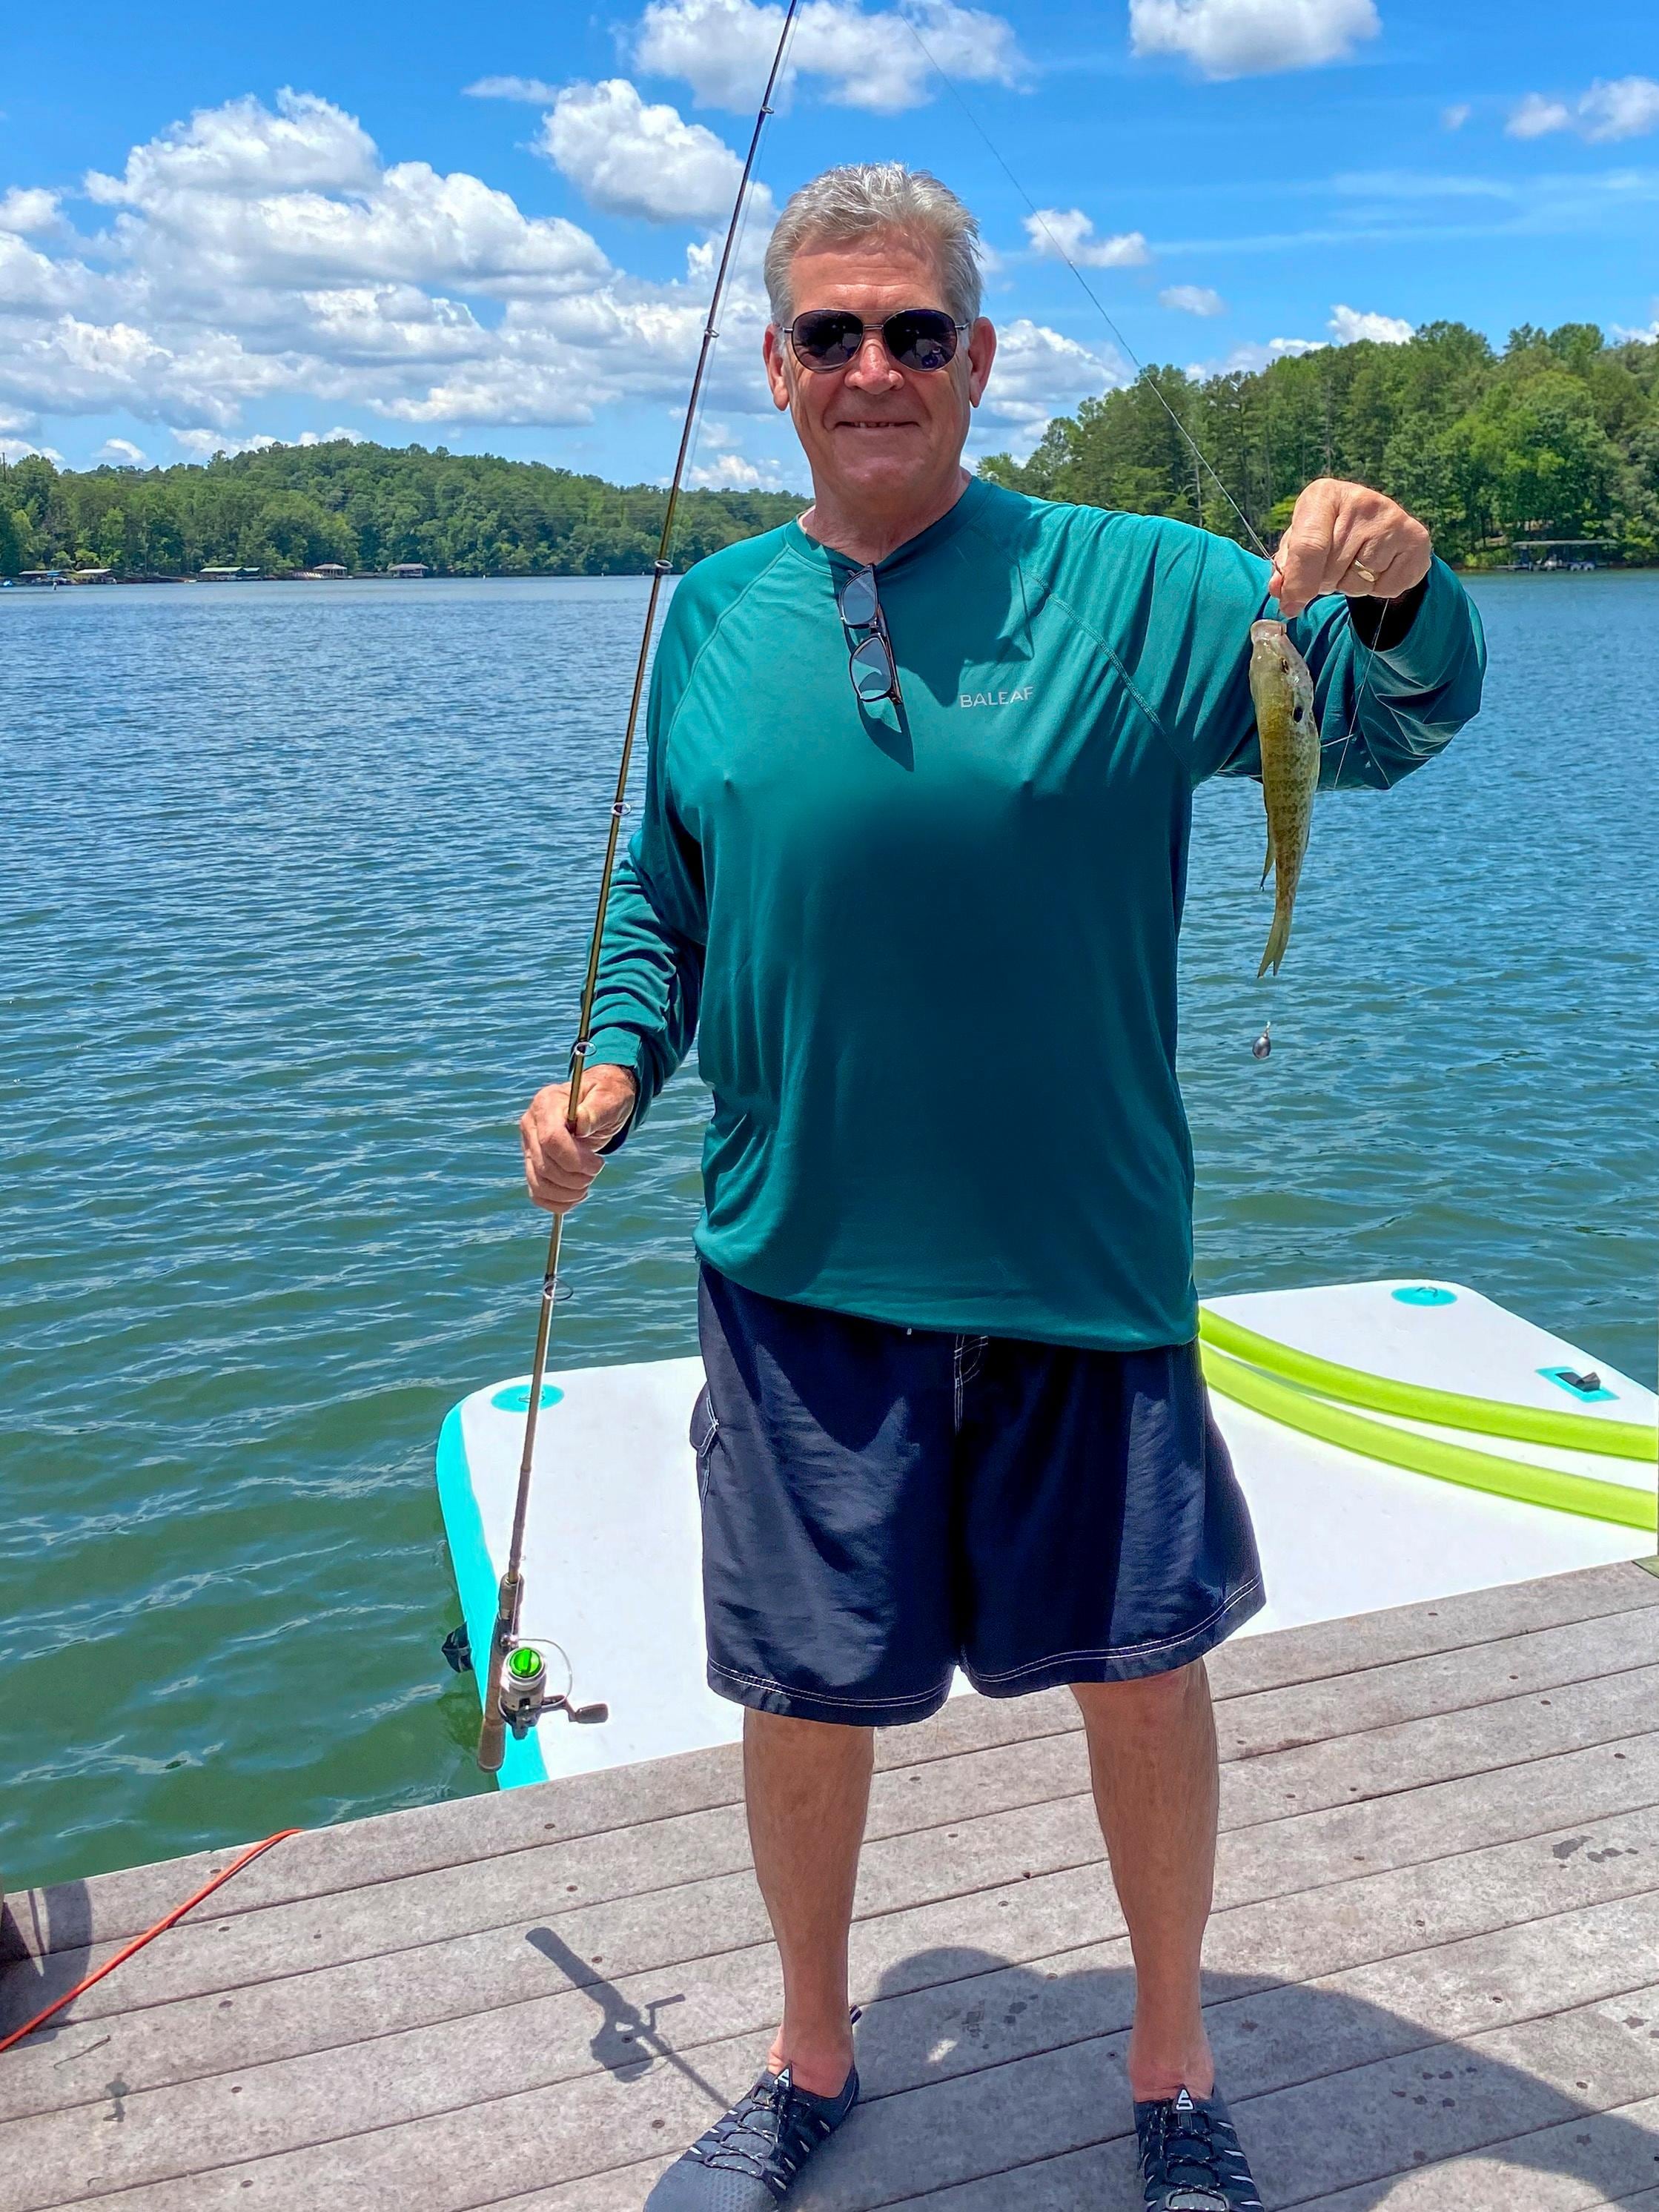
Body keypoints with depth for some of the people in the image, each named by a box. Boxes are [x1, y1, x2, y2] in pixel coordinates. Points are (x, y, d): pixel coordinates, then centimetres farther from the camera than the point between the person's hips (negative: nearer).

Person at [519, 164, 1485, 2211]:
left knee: (1143, 1662, 11)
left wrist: (1394, 596, -30)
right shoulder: (717, 614, 5)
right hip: (801, 1268, 2)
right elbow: (663, 899, 14)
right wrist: (612, 1070, -2)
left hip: (1082, 1262, -1)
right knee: (805, 1692, 12)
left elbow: (1382, 721, -9)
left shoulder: (1123, 584, -4)